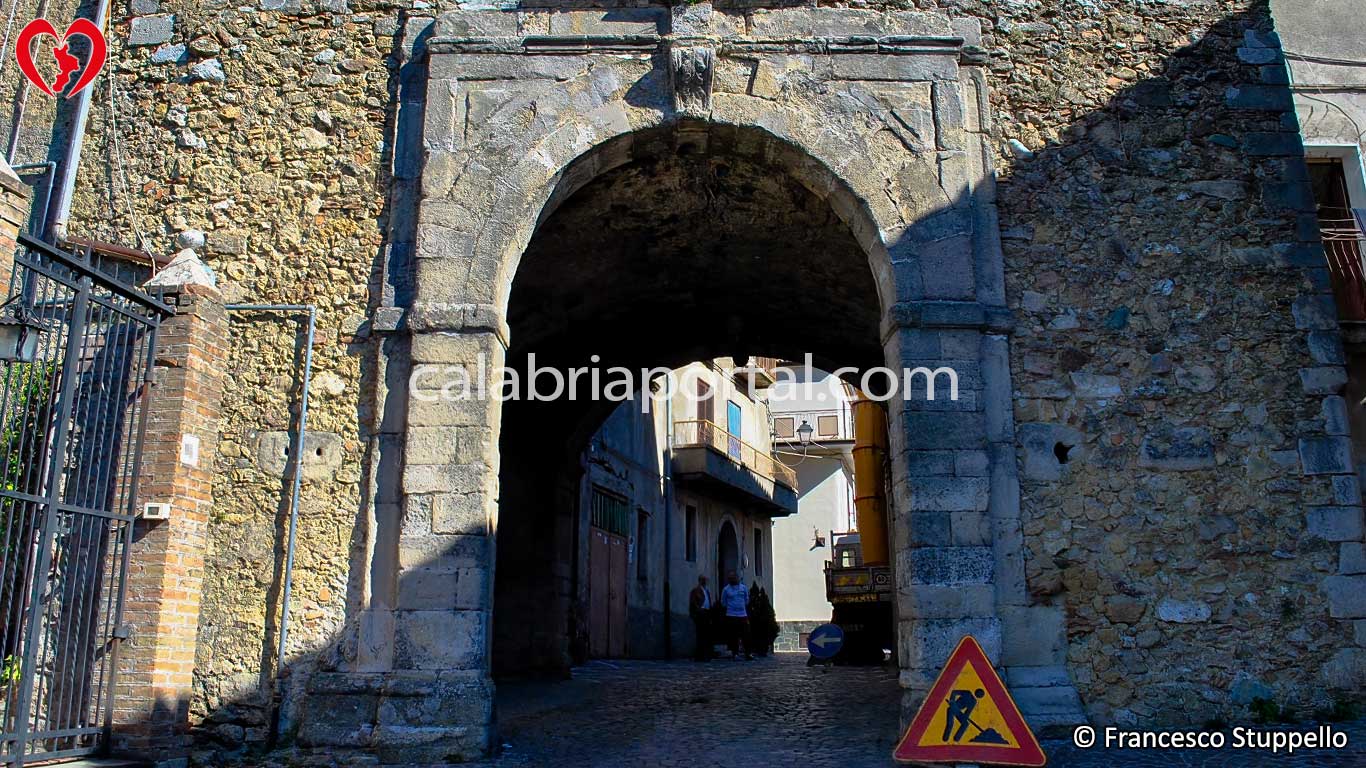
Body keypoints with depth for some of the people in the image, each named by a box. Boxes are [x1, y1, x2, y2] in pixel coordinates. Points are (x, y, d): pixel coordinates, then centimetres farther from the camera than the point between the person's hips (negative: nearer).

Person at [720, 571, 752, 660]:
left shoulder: (743, 588, 10)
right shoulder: (726, 589, 2)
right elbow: (723, 602, 10)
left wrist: (742, 606, 11)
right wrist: (731, 606, 7)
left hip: (743, 615, 2)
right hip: (731, 616, -2)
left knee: (745, 636, 0)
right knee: (733, 636, -1)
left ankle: (748, 654, 7)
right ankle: (735, 654, 5)